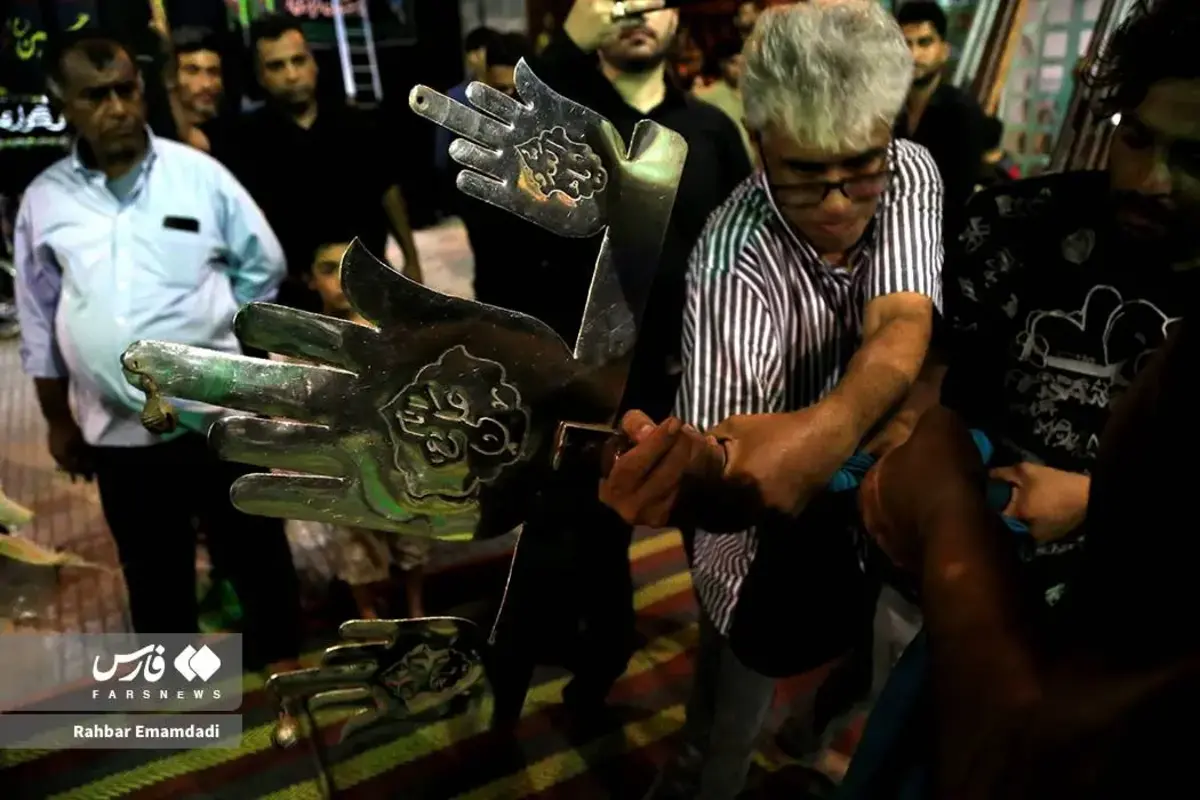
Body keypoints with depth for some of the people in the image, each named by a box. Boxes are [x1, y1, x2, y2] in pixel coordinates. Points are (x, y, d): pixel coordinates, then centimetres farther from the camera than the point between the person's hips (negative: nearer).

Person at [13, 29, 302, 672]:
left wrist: (213, 337, 6)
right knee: (154, 577, 18)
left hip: (220, 417, -2)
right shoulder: (43, 201, 1)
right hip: (120, 433, 2)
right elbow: (39, 326, 9)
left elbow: (262, 266, 4)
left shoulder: (199, 174, -5)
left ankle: (281, 661, 36)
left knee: (256, 556, 13)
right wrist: (58, 421, 14)